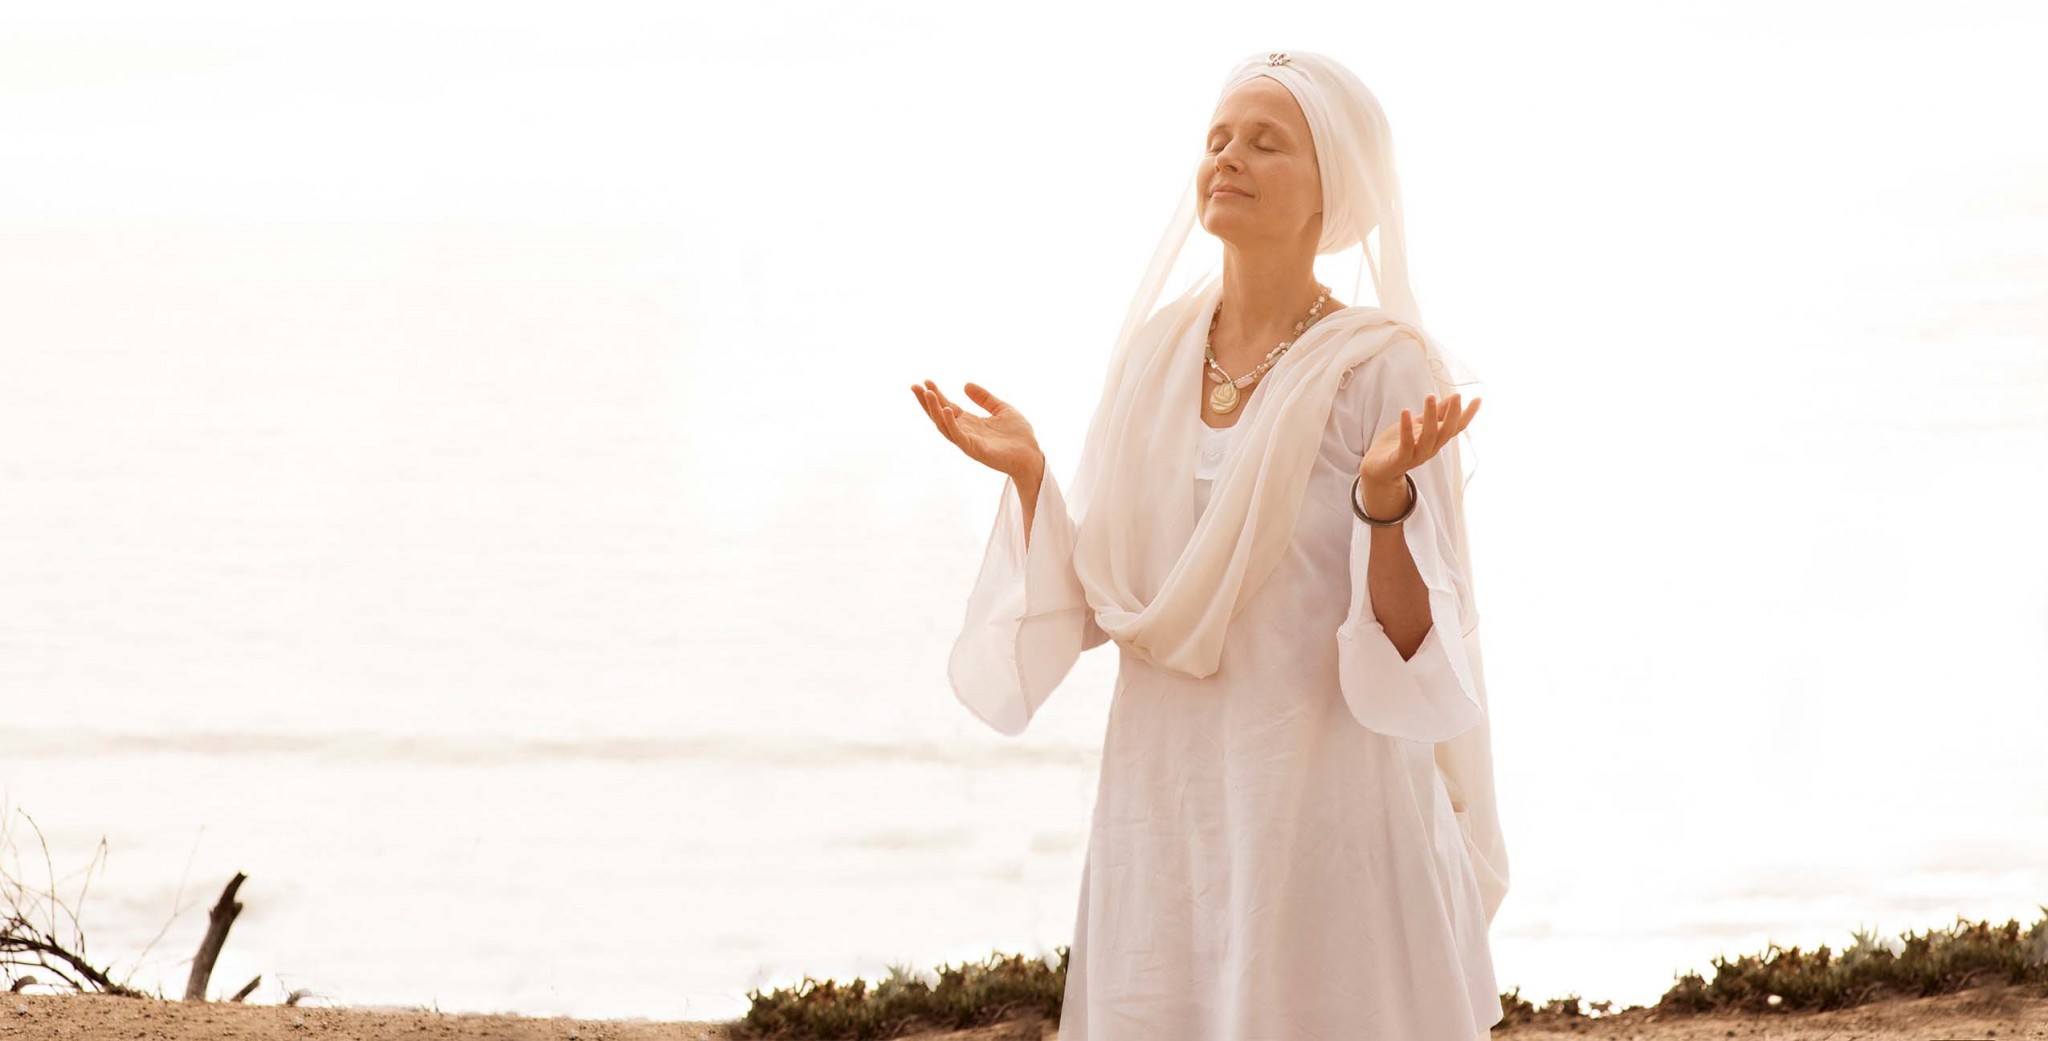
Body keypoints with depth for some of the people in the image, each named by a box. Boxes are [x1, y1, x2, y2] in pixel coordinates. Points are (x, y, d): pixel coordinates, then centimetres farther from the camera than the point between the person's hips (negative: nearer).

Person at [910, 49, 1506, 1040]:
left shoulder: (1386, 370, -8)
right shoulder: (1153, 354, 6)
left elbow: (1415, 643, -12)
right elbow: (1088, 608, 10)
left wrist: (1384, 495, -28)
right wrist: (1027, 475, -3)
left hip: (1322, 805, -5)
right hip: (1164, 803, 5)